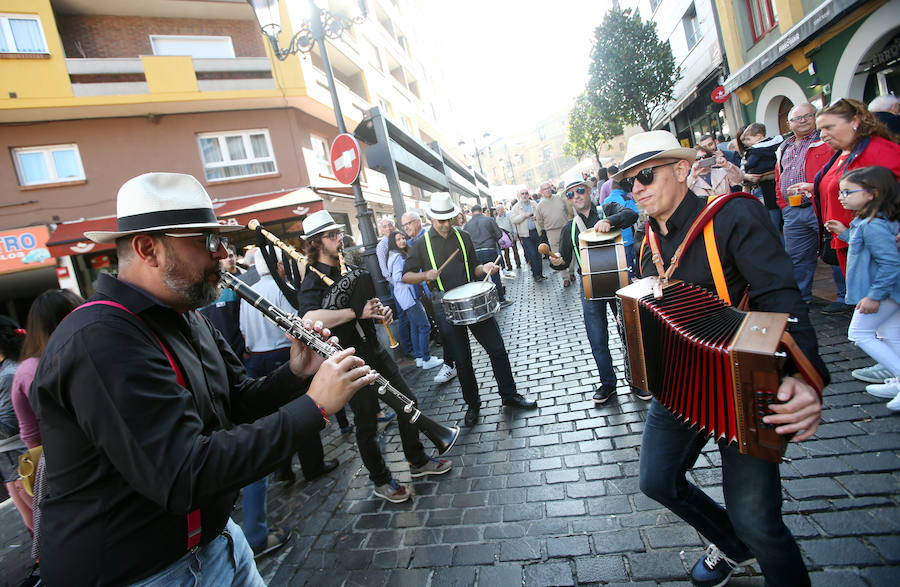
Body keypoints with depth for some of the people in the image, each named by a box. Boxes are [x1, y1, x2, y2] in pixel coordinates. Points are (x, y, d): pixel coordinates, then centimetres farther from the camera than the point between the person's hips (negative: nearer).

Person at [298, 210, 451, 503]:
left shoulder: (352, 269, 9)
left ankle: (418, 461, 35)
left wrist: (382, 310, -1)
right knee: (367, 423, 6)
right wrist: (356, 312, -32)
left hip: (375, 349, 8)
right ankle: (381, 481, 29)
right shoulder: (313, 281, -16)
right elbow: (310, 319, -37)